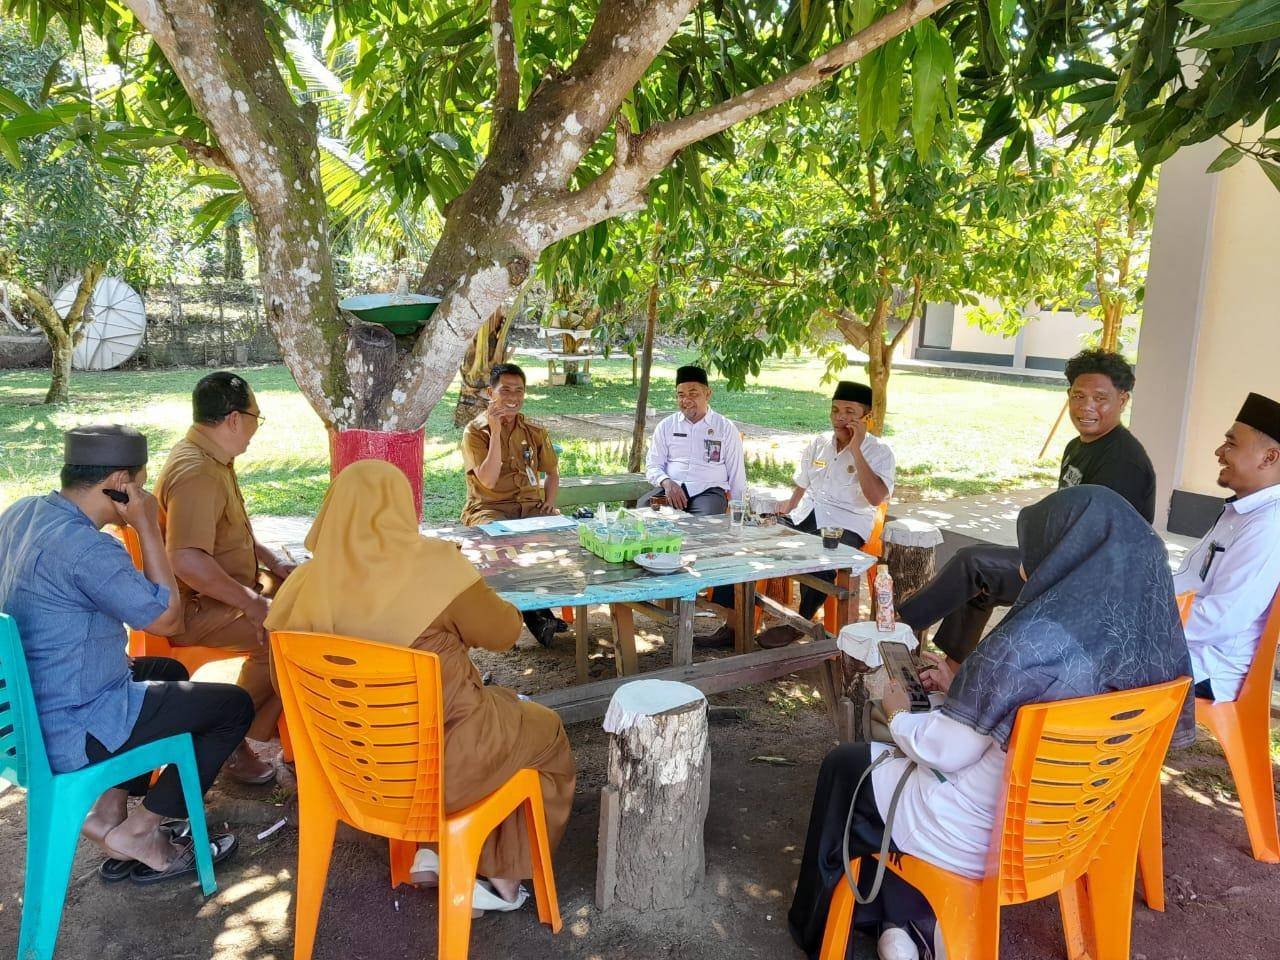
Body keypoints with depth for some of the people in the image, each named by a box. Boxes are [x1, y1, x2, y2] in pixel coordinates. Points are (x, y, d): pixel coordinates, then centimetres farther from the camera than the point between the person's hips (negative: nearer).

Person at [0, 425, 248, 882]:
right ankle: (139, 831, 8)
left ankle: (109, 809, 23)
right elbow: (167, 618, -18)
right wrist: (147, 526, -16)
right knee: (235, 706, -1)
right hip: (69, 735, -9)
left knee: (168, 673, 28)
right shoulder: (85, 548, -28)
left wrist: (110, 655, 14)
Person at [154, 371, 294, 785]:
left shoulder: (213, 458, 9)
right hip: (196, 610, -10)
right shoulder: (195, 473, -24)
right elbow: (187, 562, -35)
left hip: (226, 591, 10)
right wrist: (250, 602, -27)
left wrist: (273, 563, 10)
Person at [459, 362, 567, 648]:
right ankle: (535, 613, -20)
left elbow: (552, 472, 22)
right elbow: (488, 480, -15)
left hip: (530, 506, 4)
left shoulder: (534, 431, 12)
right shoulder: (475, 432, -2)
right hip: (489, 509, -4)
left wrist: (549, 503, 2)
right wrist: (496, 431, -18)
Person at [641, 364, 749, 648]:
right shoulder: (666, 426, 17)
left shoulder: (725, 428, 11)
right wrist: (666, 482, -9)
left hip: (709, 490, -2)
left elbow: (737, 475, 11)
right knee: (641, 511, -32)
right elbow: (652, 465, 14)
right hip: (672, 489, 3)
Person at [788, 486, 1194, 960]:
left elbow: (946, 752, -20)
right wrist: (963, 688, 10)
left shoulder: (1029, 641, -32)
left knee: (842, 764, 18)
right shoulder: (1147, 636, -8)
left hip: (980, 837, -7)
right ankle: (914, 922, 27)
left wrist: (898, 714, -1)